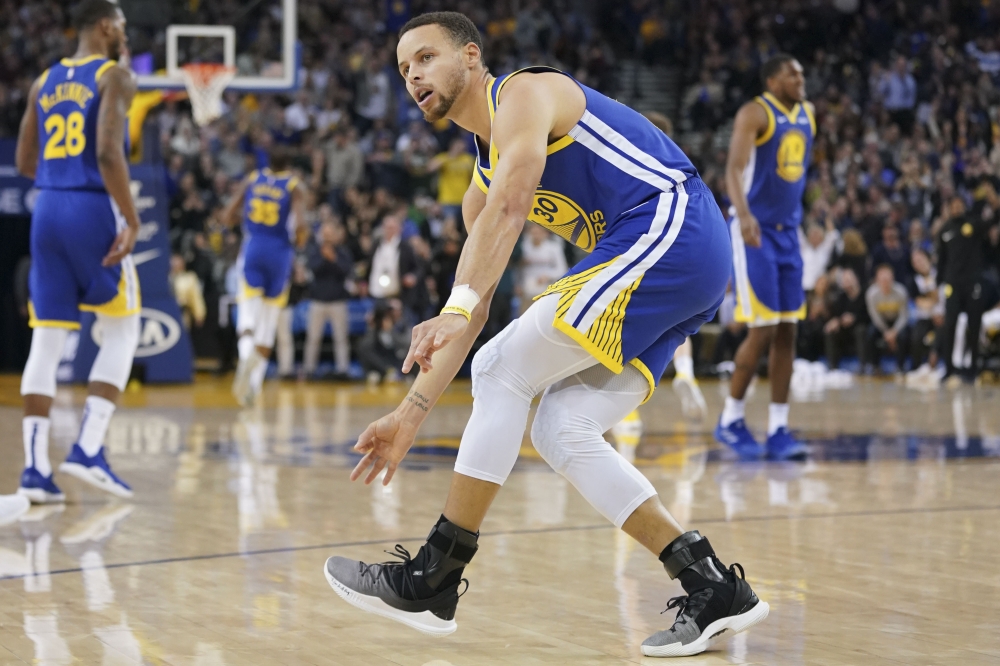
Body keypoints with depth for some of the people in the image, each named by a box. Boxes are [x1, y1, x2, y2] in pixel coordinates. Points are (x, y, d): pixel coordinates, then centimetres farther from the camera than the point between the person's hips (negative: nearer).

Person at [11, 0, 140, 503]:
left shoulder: (45, 82, 16)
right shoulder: (114, 76, -4)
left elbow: (25, 162, 17)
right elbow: (108, 151, -18)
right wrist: (132, 220, -16)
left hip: (46, 210, 6)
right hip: (93, 208, -6)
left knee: (47, 339, 6)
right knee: (121, 330, 7)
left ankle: (34, 468, 0)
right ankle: (88, 450, -5)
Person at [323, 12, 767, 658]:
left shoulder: (525, 93, -4)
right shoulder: (486, 175, 23)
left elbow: (508, 210, -24)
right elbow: (473, 311, 24)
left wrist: (456, 309, -36)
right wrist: (411, 414, 20)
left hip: (671, 229, -10)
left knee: (502, 369, -11)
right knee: (561, 430, 3)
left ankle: (431, 582, -5)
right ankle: (715, 591, 3)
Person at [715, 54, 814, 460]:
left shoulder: (808, 115, 12)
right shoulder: (755, 113, -12)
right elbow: (734, 168, -24)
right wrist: (744, 214, -40)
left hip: (788, 232, 7)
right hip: (754, 231, -7)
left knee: (787, 332, 3)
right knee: (763, 330, -10)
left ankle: (778, 430, 7)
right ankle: (730, 420, 5)